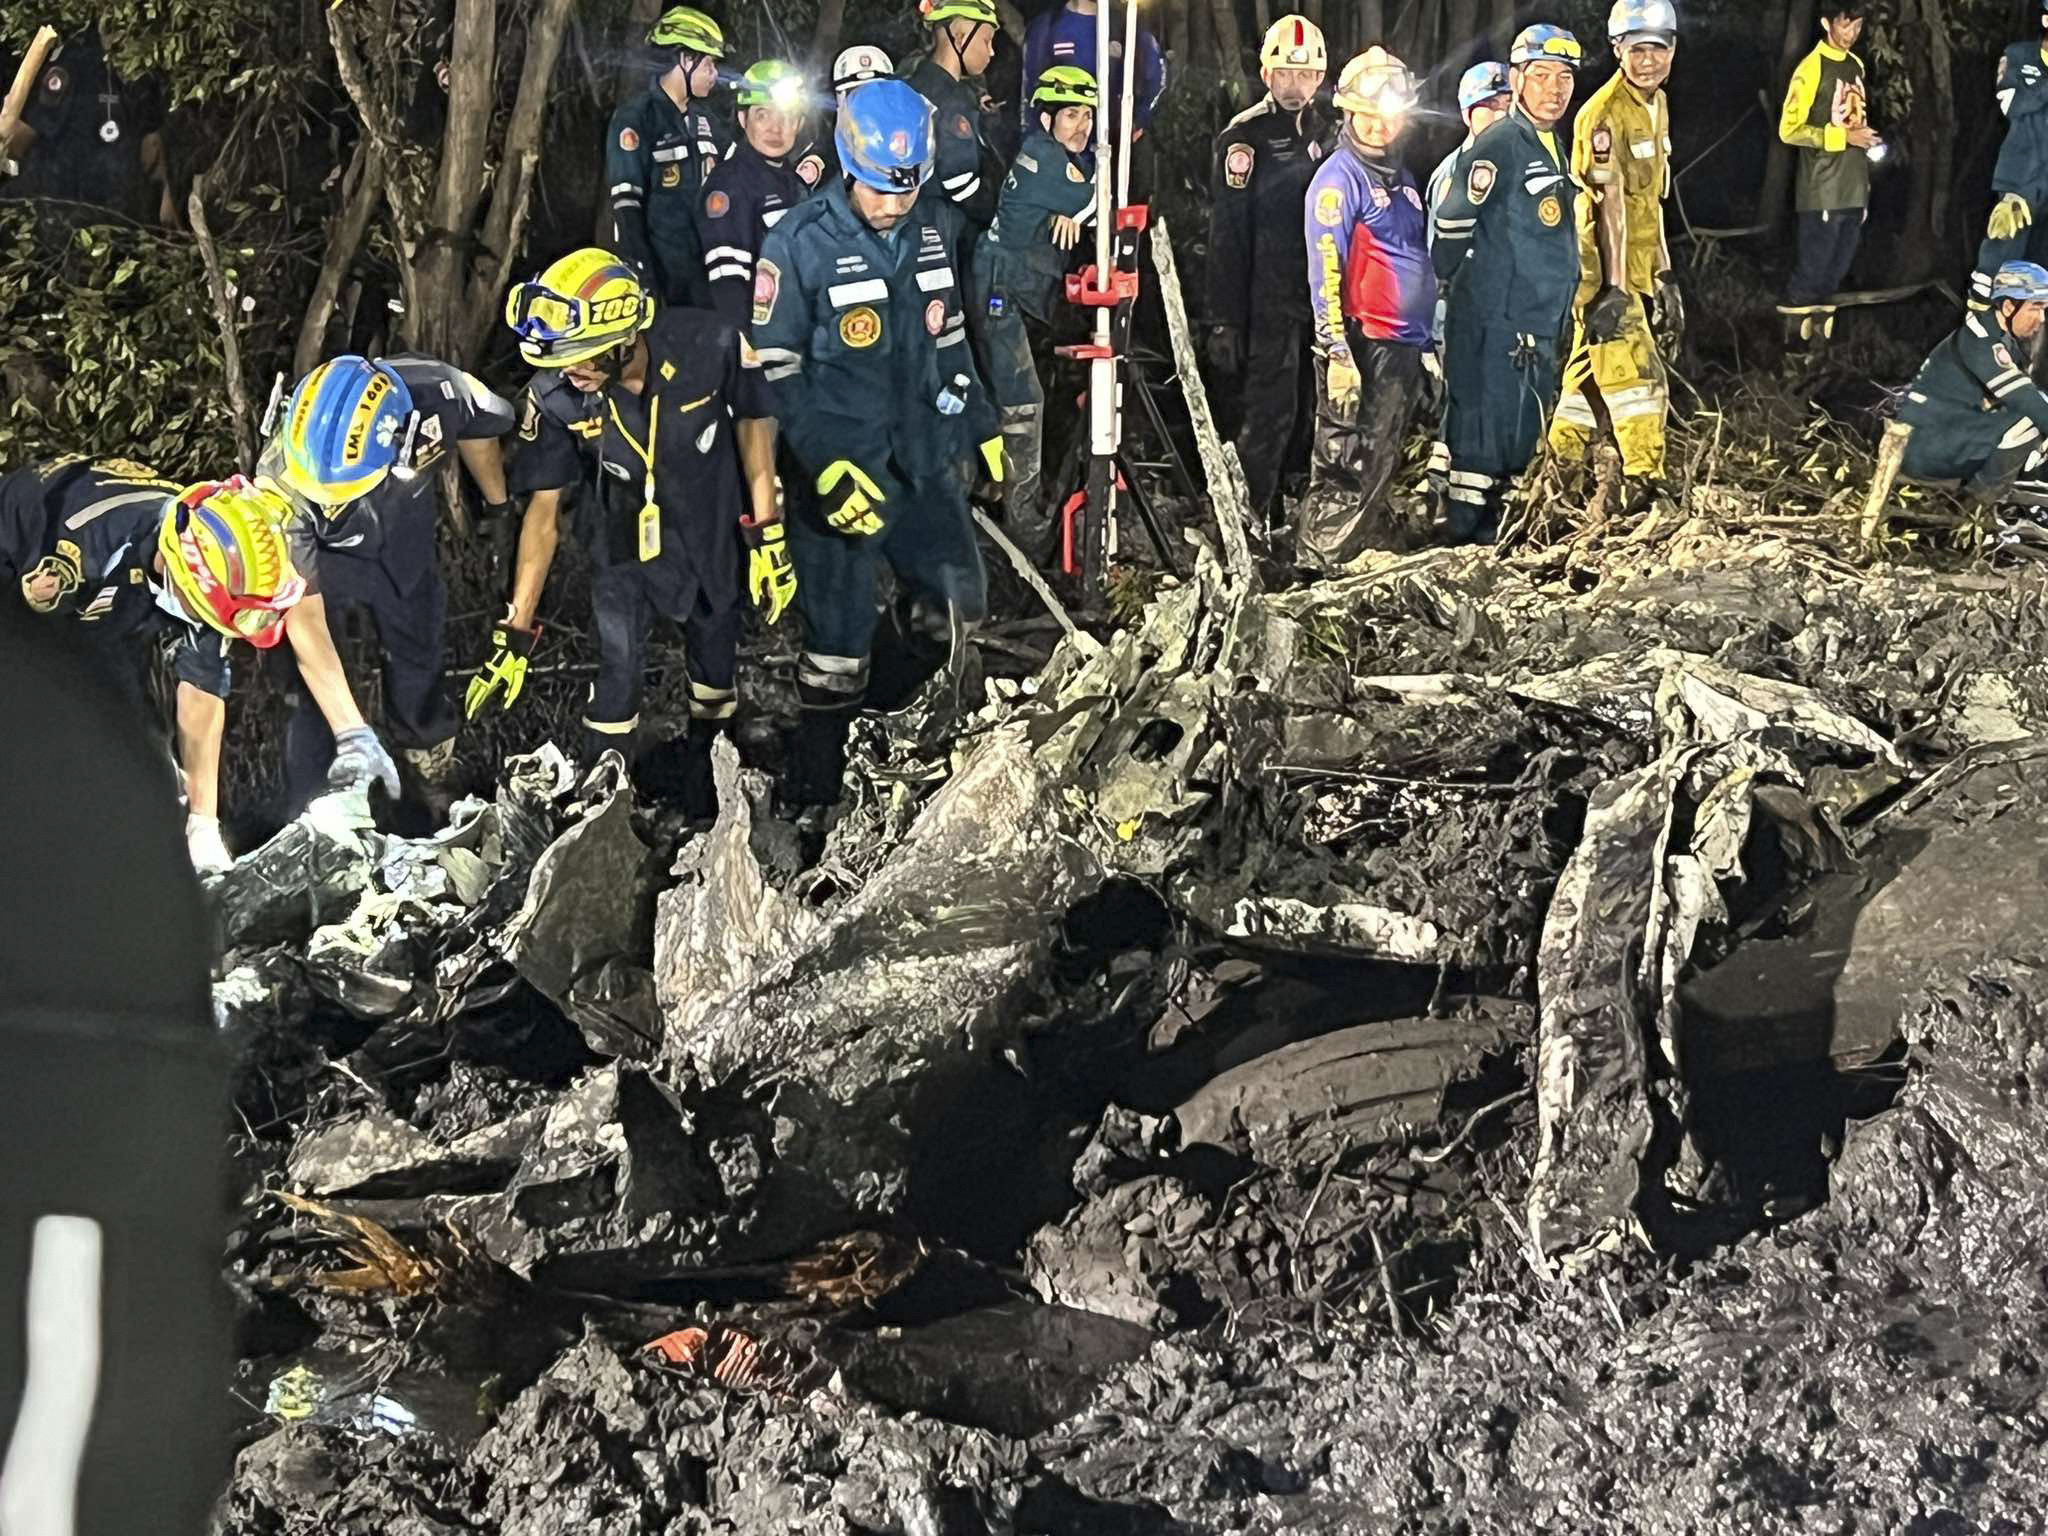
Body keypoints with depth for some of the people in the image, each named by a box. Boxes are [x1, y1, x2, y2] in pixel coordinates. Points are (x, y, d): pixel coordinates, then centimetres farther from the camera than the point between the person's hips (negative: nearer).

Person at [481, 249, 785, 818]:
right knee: (618, 662, -6)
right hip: (625, 535, -1)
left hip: (710, 527, 1)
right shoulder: (555, 398, -28)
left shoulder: (710, 345, -32)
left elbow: (753, 422, -12)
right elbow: (544, 509, -17)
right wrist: (515, 633, -16)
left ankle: (705, 759, 41)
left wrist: (769, 537, -10)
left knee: (714, 643, 16)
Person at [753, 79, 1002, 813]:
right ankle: (814, 790, 11)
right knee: (838, 637, -2)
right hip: (841, 469, -5)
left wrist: (981, 425, 20)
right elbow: (775, 370, -11)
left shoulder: (939, 228, 3)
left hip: (927, 459, 6)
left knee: (962, 606, 13)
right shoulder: (799, 245, -13)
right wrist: (826, 463, -19)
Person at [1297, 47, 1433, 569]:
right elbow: (1325, 271, -15)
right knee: (1349, 467, -10)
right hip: (1363, 345, -8)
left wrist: (1427, 341, 25)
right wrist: (1337, 352, -21)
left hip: (1404, 344, 8)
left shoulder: (1399, 176, 18)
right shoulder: (1339, 178, -8)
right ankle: (1316, 565, -7)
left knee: (1380, 465, 14)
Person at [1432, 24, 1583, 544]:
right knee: (1483, 439, -8)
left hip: (1538, 330, 9)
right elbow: (1451, 228, -12)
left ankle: (1486, 537, 21)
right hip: (1492, 326, -9)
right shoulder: (1498, 146, -12)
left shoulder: (1553, 148, 17)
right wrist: (1456, 290, -3)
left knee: (1519, 441, 13)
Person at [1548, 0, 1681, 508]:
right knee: (1637, 377, -12)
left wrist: (1664, 276, 18)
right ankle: (1645, 486, -10)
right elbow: (1611, 203, -22)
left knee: (1589, 375, 14)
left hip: (1638, 269, 9)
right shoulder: (1604, 113, -16)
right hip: (1606, 270, -9)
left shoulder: (1656, 104, 13)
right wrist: (1614, 287, -25)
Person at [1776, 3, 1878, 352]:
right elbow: (1789, 129, -14)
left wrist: (1866, 139, 9)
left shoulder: (1856, 66, 13)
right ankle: (1793, 334, 6)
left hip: (1854, 188, 7)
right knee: (1813, 265, -4)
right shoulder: (1811, 69, -10)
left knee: (1838, 265, 10)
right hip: (1822, 190, -7)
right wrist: (1844, 136, -17)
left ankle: (1819, 325, 20)